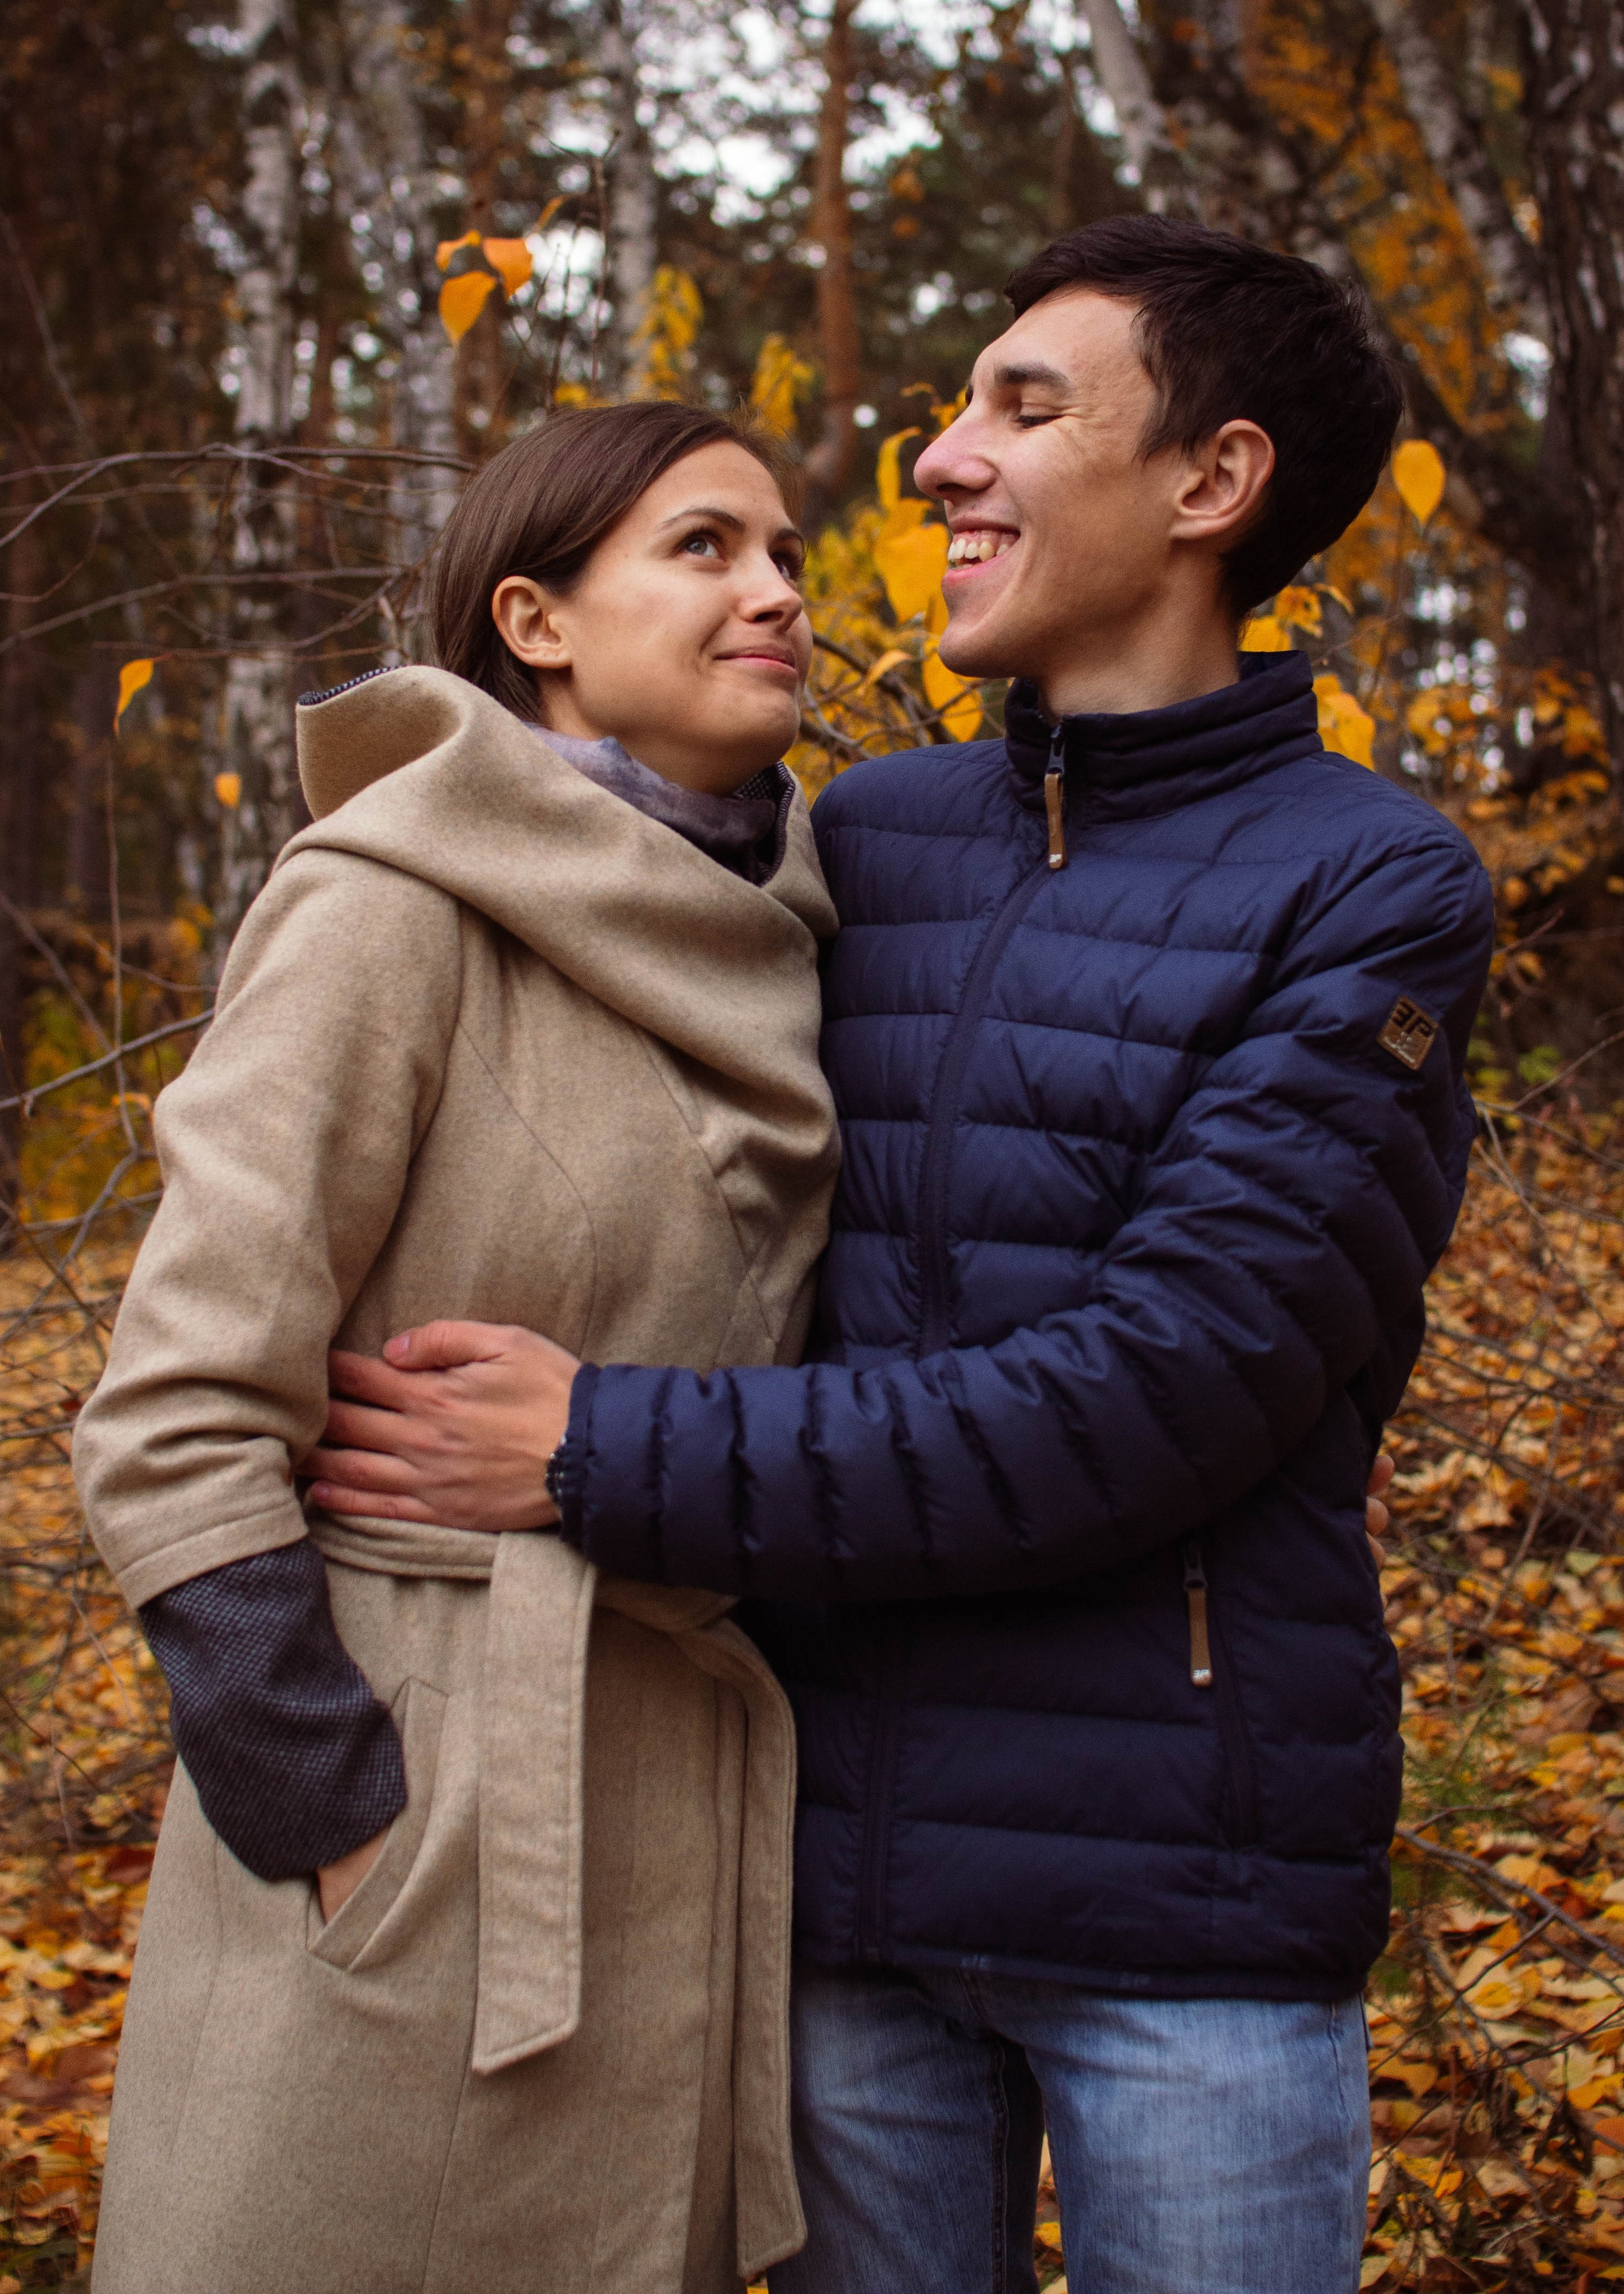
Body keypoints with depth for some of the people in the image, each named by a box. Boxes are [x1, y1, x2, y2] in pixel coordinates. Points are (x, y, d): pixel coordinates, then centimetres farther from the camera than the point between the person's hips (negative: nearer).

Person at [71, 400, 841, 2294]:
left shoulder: (747, 946, 7)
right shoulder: (390, 909, -12)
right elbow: (177, 1427, -16)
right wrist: (351, 1829, -17)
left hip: (680, 1825, 7)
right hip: (408, 1803, -6)